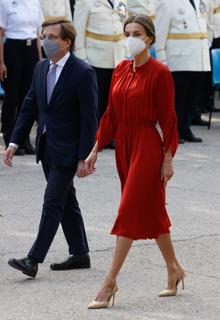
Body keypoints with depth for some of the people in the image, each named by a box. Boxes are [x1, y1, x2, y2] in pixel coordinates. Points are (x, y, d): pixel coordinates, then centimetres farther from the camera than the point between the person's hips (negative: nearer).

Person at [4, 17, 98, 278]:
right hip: (46, 146, 8)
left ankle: (33, 260, -10)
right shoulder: (41, 68, 7)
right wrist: (15, 142, 5)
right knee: (66, 200, 15)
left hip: (67, 149, -8)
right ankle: (79, 254, 24)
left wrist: (83, 157, -17)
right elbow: (30, 107, 12)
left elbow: (89, 118, -15)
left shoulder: (83, 73, -15)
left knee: (52, 202, -9)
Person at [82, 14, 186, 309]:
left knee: (130, 211, -9)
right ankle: (174, 269, 29)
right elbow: (111, 115, 13)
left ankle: (110, 282, -7)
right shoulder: (120, 70, 9)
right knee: (151, 210, 15)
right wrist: (95, 149, 9)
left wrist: (168, 159, -13)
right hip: (123, 146, 7)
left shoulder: (159, 73, -11)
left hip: (147, 146, -7)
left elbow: (168, 119, -11)